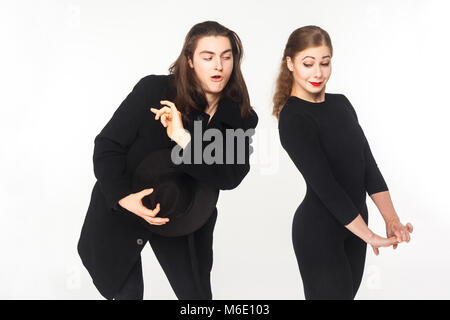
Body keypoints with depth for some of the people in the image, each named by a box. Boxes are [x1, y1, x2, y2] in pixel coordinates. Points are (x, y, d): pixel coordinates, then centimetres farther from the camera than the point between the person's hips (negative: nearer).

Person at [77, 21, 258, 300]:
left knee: (197, 293, 8)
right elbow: (108, 146, -15)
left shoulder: (241, 118, -11)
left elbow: (231, 177, -24)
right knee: (125, 292, 16)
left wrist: (184, 139, -36)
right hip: (120, 214, -1)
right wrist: (123, 197, -30)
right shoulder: (153, 90, -19)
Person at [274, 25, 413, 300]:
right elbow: (324, 184, -21)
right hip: (319, 232, -7)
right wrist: (368, 235, -21)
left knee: (349, 291, 17)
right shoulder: (293, 119, -17)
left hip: (353, 223, 7)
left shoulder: (340, 103, 5)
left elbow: (367, 163, 2)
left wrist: (391, 217, -9)